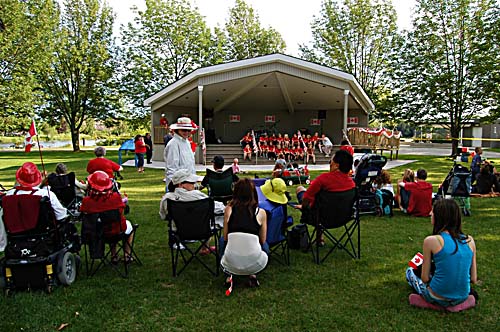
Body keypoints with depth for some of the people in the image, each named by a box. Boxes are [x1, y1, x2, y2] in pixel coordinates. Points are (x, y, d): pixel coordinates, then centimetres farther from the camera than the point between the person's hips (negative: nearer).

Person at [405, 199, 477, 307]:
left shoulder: (431, 241, -17)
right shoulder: (470, 240, -4)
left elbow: (425, 278, -10)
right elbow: (474, 279, 1)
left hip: (439, 299, -5)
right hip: (463, 298, 5)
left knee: (410, 271, 24)